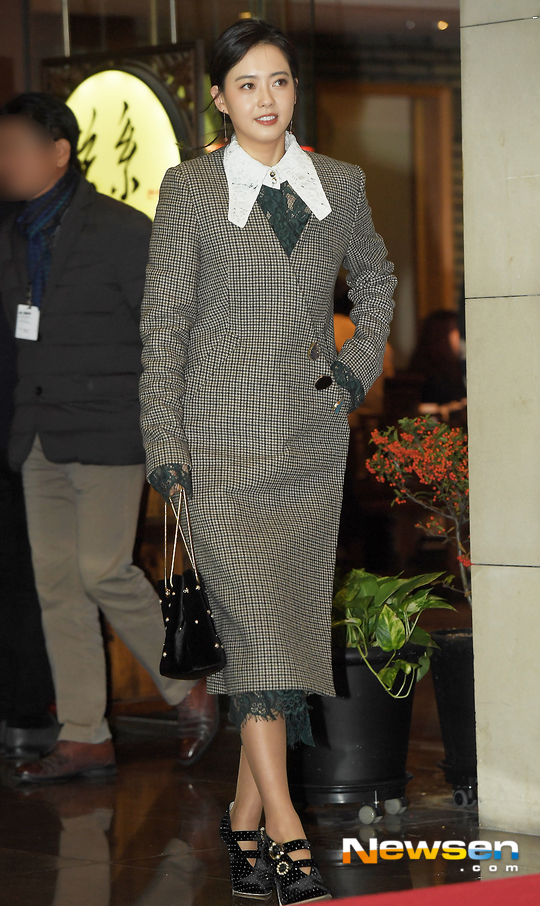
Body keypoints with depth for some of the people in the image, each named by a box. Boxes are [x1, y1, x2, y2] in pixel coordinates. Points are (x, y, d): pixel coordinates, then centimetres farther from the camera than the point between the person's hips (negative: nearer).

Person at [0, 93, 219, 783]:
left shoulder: (121, 230, -7)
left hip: (107, 431, -7)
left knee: (103, 570, -13)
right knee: (55, 581, 4)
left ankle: (190, 693, 8)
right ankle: (84, 739, 10)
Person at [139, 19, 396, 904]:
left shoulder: (340, 185, 8)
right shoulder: (189, 191, -1)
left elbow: (377, 276, 26)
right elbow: (163, 324, -1)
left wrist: (361, 362, 11)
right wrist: (165, 444, -6)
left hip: (313, 437, 4)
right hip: (224, 439, -4)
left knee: (293, 624, 6)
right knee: (257, 623, -13)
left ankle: (246, 817, 17)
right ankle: (286, 833, -14)